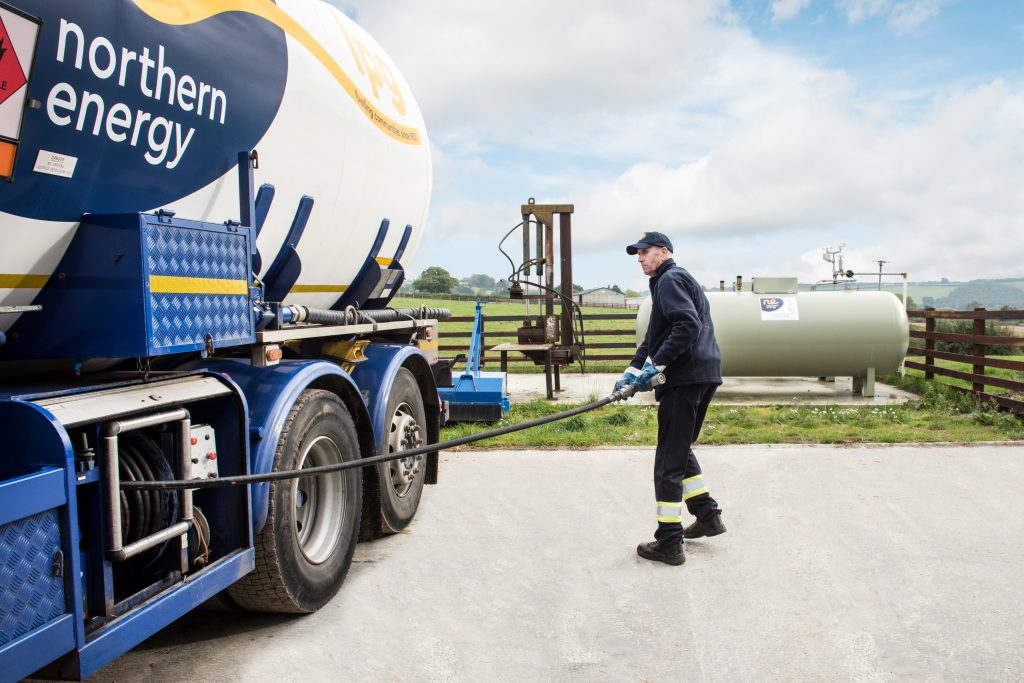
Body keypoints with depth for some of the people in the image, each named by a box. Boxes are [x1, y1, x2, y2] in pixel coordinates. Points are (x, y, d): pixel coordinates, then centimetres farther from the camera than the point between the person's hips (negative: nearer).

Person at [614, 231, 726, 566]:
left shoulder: (671, 279, -7)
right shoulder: (674, 280, 25)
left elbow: (688, 326, -24)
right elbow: (653, 338, 24)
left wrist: (656, 364, -21)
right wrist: (633, 370, 15)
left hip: (685, 378, -10)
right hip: (704, 375, 10)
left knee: (669, 460, -5)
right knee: (680, 449, 22)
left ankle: (669, 543, 1)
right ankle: (707, 515, 28)